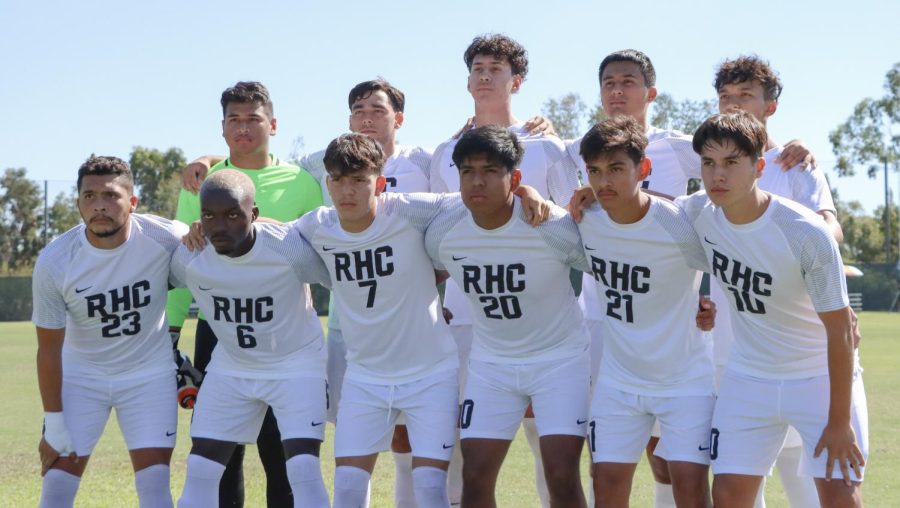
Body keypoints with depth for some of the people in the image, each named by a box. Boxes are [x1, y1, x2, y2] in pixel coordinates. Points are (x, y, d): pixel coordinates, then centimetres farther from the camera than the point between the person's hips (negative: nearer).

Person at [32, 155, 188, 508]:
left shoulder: (164, 238, -21)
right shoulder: (54, 262, -20)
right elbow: (49, 349, -11)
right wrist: (54, 427, -9)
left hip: (149, 374, 0)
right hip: (81, 376, 0)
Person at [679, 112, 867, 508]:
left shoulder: (808, 234, -25)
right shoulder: (698, 213, -11)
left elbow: (840, 330, -18)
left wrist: (840, 421, -16)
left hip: (822, 378, -4)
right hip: (748, 379, 4)